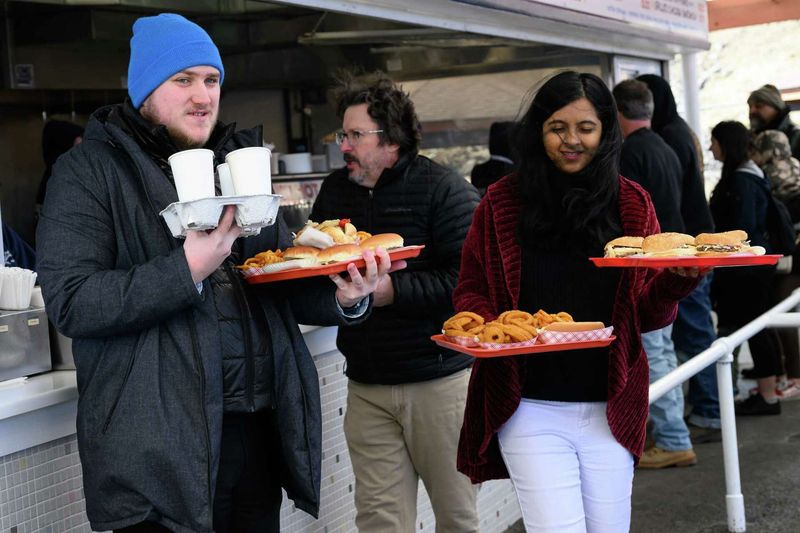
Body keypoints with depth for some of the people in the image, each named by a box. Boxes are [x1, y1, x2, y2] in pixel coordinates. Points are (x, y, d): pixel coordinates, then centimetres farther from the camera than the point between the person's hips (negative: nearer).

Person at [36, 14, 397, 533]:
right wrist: (188, 269, -23)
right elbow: (70, 303, -14)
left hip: (257, 430, 6)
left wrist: (343, 297, -8)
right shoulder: (90, 170, -3)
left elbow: (286, 284, 13)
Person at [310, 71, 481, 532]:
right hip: (367, 386, 5)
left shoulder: (443, 189, -8)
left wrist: (392, 291, -24)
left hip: (440, 380, -5)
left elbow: (468, 278, -18)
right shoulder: (335, 191, 11)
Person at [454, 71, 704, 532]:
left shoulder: (632, 205, 4)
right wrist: (487, 329, -17)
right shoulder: (503, 203, 0)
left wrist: (679, 281, -15)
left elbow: (649, 316, 6)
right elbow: (470, 291, 5)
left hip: (609, 409, 2)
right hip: (529, 407, -2)